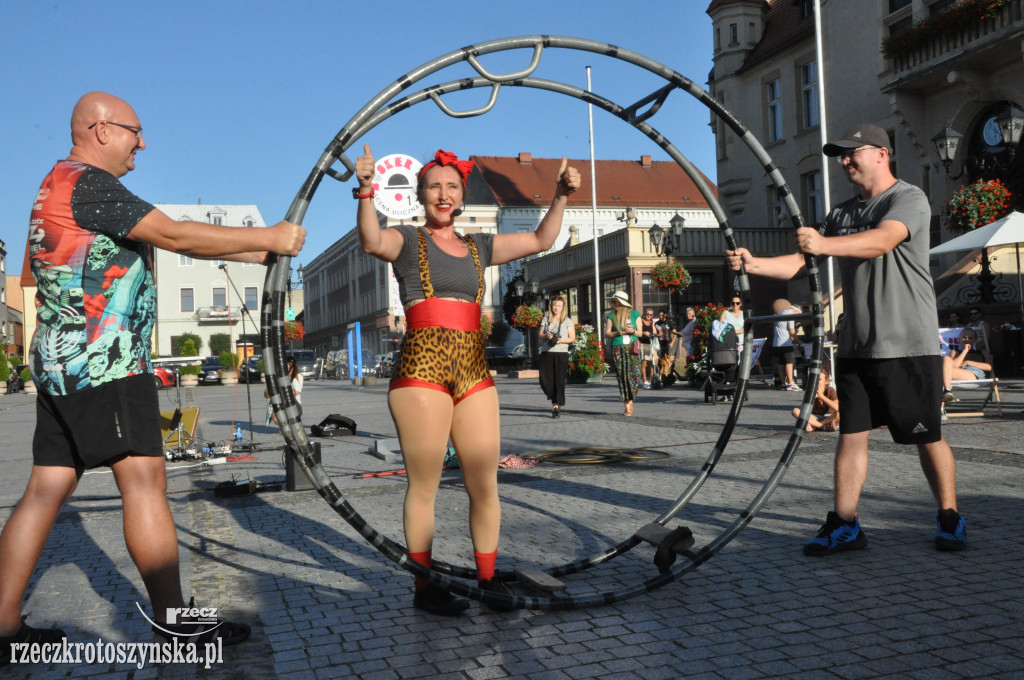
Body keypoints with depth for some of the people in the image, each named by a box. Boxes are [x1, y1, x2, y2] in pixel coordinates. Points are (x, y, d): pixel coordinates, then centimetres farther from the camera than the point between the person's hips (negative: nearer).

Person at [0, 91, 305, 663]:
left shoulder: (60, 184, 23)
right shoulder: (89, 184, -9)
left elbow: (165, 239, 18)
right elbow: (174, 236, -16)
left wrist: (252, 251, 12)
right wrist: (268, 238, -9)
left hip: (62, 366, 10)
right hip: (105, 363, -10)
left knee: (46, 490, 9)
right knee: (145, 480, -9)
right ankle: (173, 623, -5)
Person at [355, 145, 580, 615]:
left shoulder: (477, 246, 20)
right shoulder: (408, 240, 5)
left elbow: (540, 240, 21)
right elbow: (372, 242, -17)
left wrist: (561, 197, 10)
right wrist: (366, 189, -31)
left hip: (474, 373, 5)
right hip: (422, 369, -5)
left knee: (485, 484, 4)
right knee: (424, 483, -2)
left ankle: (487, 578, 17)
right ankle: (424, 588, 8)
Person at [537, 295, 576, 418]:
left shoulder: (567, 321, 6)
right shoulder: (546, 319, 14)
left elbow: (572, 338, 2)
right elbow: (540, 334, 13)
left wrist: (560, 340, -15)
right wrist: (547, 336, -10)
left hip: (561, 353, -2)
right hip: (546, 353, 2)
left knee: (559, 380, -6)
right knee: (545, 380, -5)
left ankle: (556, 405, 0)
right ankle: (555, 402, 16)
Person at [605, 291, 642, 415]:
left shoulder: (634, 314, 10)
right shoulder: (611, 315, 12)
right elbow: (607, 333, 7)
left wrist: (632, 331, -11)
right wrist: (617, 333, -11)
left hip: (632, 348, -1)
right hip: (617, 348, 1)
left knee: (635, 375, -13)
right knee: (622, 376, -4)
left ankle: (630, 401, 6)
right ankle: (627, 406, 2)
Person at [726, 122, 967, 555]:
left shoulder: (909, 199, -5)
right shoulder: (842, 214, 16)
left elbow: (882, 240, -27)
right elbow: (799, 264, 9)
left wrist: (824, 244, -42)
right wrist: (753, 264, -9)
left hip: (909, 345, -6)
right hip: (856, 346, 6)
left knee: (927, 437, 4)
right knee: (851, 433, 3)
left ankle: (949, 519, 21)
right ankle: (844, 525, 7)